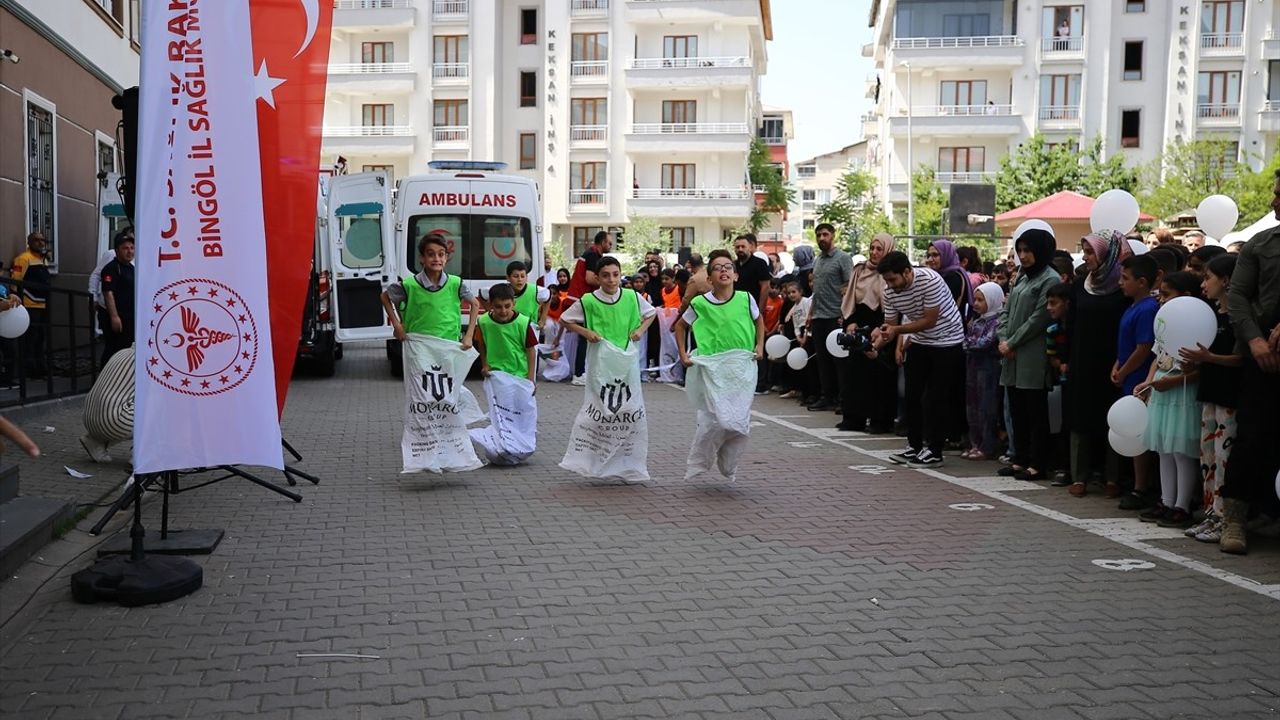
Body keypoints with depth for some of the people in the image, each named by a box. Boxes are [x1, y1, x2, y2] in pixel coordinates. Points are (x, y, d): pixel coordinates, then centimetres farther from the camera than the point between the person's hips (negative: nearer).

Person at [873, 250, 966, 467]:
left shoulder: (930, 280, -29)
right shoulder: (890, 291, -11)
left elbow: (930, 321, -25)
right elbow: (891, 325, -4)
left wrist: (896, 330, -31)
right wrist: (876, 342, -25)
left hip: (947, 341, -6)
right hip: (920, 342, 6)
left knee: (935, 397, -6)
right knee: (912, 394, 7)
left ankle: (934, 451, 3)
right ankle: (914, 446, 17)